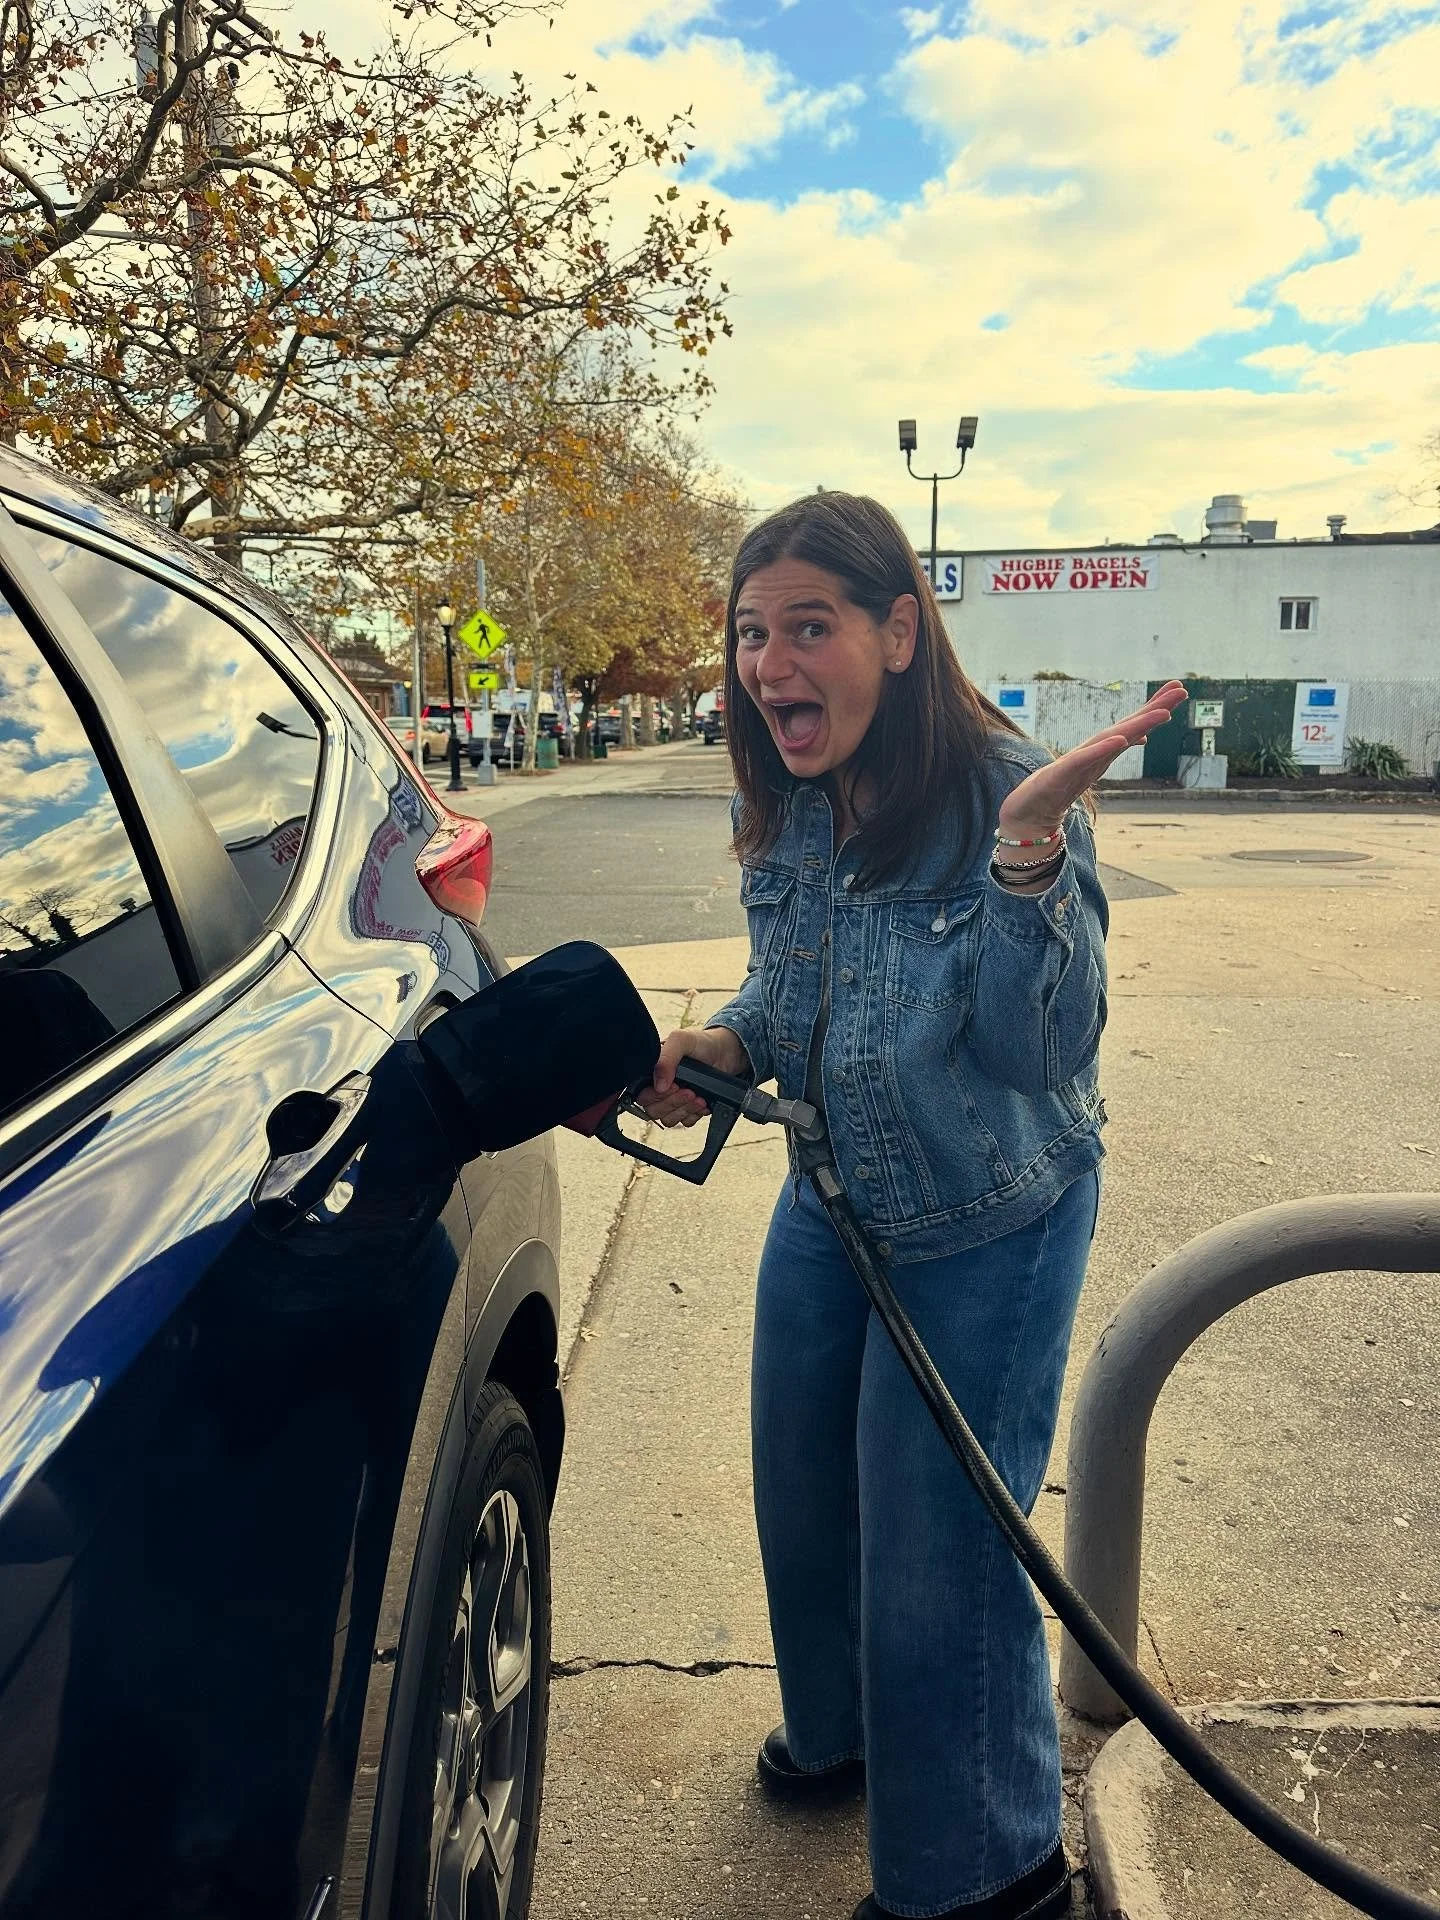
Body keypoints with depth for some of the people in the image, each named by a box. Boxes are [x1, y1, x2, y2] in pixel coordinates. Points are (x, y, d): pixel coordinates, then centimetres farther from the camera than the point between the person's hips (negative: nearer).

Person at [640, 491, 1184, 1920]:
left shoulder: (1003, 791, -23)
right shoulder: (781, 810, -5)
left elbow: (1044, 1050, -29)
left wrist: (1030, 847, -41)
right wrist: (722, 1047, -13)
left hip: (987, 1228, -6)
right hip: (829, 1206, 7)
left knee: (939, 1553, 5)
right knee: (805, 1499, 23)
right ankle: (843, 1730, 55)